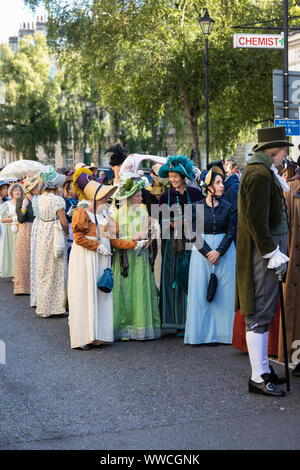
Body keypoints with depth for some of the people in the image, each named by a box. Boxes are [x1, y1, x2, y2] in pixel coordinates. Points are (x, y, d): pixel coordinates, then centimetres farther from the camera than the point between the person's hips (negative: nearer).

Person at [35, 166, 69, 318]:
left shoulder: (40, 199, 2)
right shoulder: (58, 200, -15)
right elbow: (64, 222, -14)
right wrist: (67, 233, 4)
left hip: (42, 236, 5)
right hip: (56, 237, -5)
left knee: (44, 271, 11)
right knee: (57, 271, 3)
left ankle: (44, 307, 16)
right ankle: (57, 306, 7)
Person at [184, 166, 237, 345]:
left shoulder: (228, 207, 2)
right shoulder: (196, 207, 0)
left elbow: (231, 232, -1)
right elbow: (194, 233, -2)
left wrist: (218, 251, -12)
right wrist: (208, 252, -13)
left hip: (225, 251, 0)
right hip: (202, 250, 0)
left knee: (223, 292, -1)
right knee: (201, 292, 0)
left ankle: (220, 332, 4)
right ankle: (200, 332, 6)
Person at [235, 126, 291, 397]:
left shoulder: (263, 172, 16)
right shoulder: (260, 174, -17)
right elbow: (256, 220, -23)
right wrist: (273, 253, -21)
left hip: (267, 249, 11)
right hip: (262, 251, -11)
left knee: (263, 313, 16)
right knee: (260, 315, -6)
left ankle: (263, 369, 26)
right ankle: (258, 378, 0)